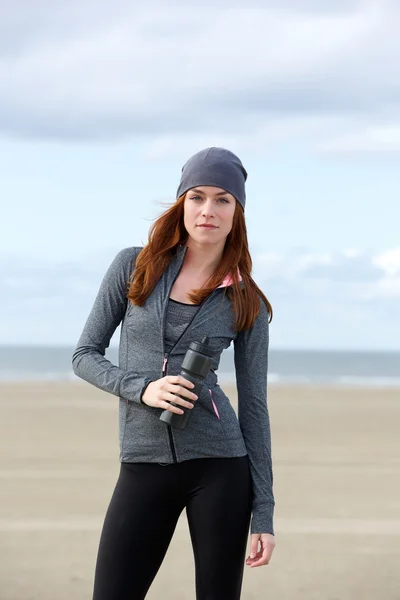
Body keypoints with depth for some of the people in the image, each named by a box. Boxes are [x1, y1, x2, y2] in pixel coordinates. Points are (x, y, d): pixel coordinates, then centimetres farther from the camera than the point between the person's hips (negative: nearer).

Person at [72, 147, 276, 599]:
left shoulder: (246, 302, 3)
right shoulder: (133, 267, 3)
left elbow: (253, 405, 4)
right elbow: (85, 356, 6)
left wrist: (263, 512, 1)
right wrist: (142, 388, -13)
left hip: (218, 465, 0)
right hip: (143, 468, 0)